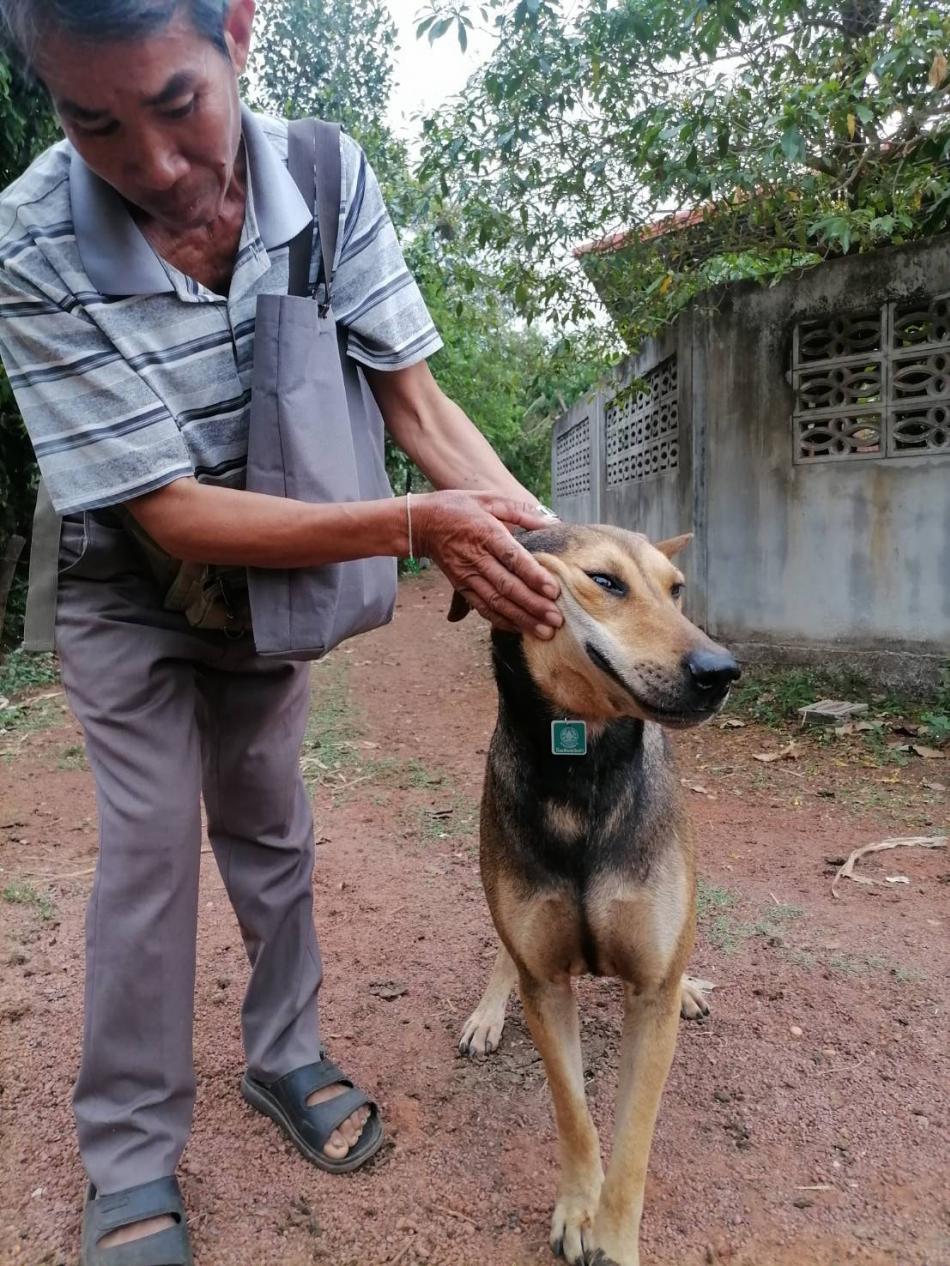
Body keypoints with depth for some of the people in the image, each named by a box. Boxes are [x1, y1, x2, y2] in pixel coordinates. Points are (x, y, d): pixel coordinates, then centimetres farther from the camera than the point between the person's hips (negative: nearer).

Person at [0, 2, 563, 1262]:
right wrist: (418, 526, -40)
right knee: (150, 846, -4)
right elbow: (170, 512, -31)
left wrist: (540, 532, -31)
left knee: (269, 826, 13)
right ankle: (131, 1156, 18)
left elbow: (415, 399, -16)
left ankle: (284, 1055, 34)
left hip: (276, 572, 3)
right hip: (131, 590, -2)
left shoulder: (331, 180, -20)